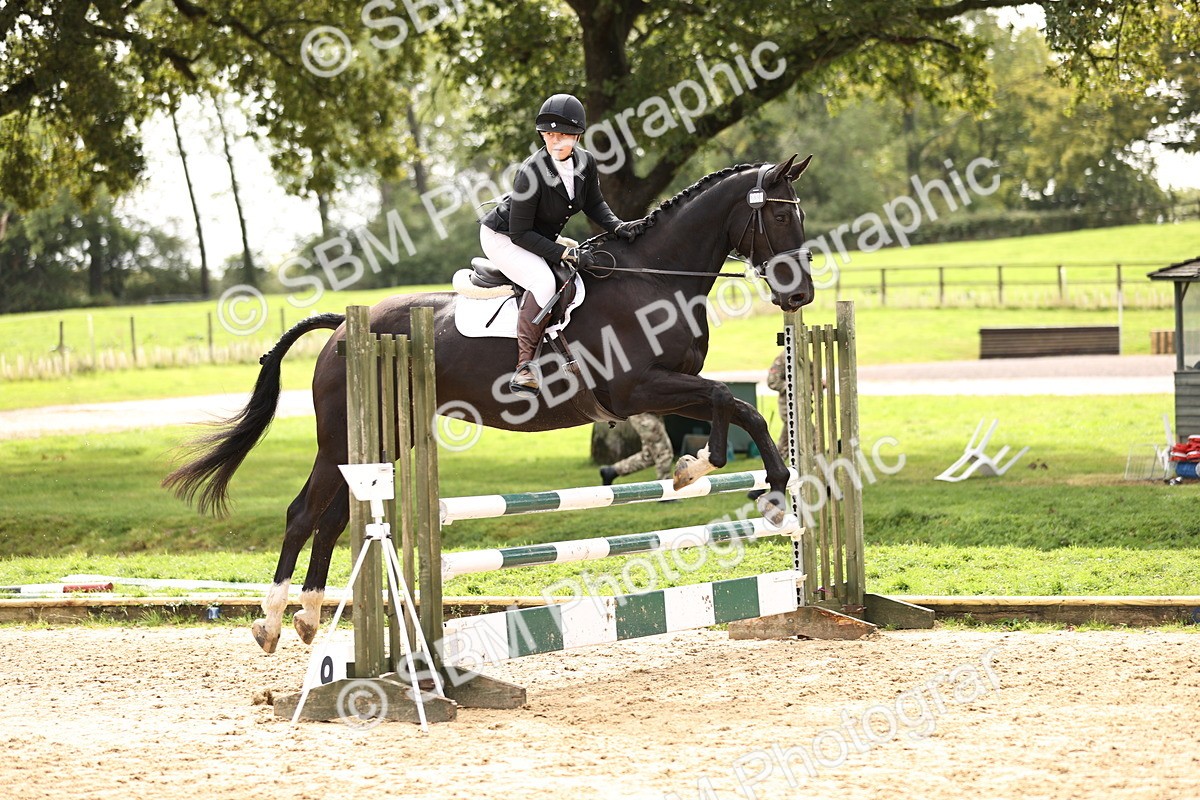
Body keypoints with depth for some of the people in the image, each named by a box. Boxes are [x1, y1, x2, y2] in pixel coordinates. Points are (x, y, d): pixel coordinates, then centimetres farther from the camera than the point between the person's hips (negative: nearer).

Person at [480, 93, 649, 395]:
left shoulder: (586, 163, -12)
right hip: (502, 238, -8)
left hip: (542, 239, 9)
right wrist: (566, 254, -32)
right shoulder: (532, 172, -32)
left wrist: (618, 226, -13)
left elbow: (594, 204, 6)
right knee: (543, 281, -32)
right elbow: (520, 234, -28)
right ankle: (524, 365, -30)